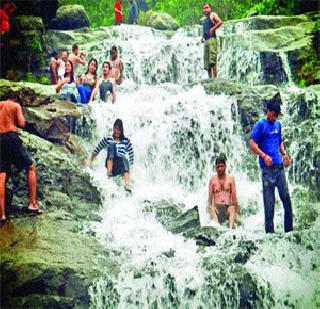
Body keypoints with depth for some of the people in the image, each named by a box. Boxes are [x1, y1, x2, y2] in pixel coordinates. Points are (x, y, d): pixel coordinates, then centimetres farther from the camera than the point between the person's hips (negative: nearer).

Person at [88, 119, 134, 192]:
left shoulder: (126, 140, 17)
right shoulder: (107, 139, 16)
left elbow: (131, 154, 16)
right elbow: (97, 150, 14)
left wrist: (131, 164, 5)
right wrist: (90, 161, 9)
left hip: (121, 168, 0)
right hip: (110, 164, 0)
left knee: (125, 160, -37)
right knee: (112, 144, -25)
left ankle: (127, 184, -60)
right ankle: (109, 172, -43)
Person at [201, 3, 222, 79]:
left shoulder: (213, 15, 4)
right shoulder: (205, 20, 26)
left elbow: (220, 22, -13)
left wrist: (213, 29, -17)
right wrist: (202, 37, 17)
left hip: (212, 39, -8)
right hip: (206, 40, 8)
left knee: (212, 61, -17)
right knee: (206, 59, 5)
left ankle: (215, 78, -21)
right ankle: (210, 78, 7)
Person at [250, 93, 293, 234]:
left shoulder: (278, 124, 15)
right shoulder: (260, 125, -5)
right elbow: (252, 144, -9)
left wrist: (284, 154, 7)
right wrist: (264, 155, -22)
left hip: (279, 166, 6)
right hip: (268, 168, -6)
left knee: (286, 196, 5)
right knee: (269, 200, -3)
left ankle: (289, 229, 13)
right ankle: (269, 231, 3)